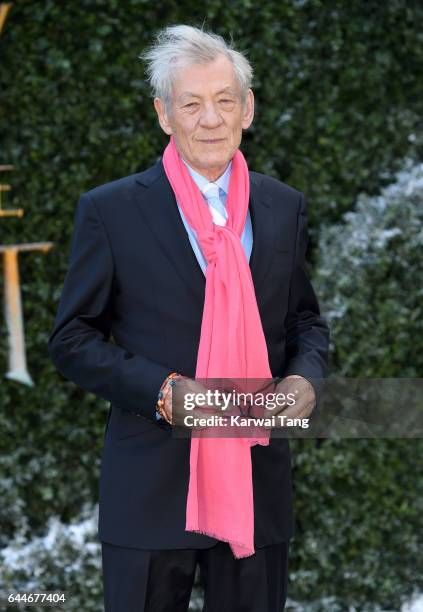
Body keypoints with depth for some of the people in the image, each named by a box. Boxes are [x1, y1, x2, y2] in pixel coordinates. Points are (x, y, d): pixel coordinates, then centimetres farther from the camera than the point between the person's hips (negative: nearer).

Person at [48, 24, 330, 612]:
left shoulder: (284, 206, 7)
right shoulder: (110, 210, -4)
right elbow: (72, 338, -2)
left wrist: (306, 376, -6)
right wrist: (163, 391, -16)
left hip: (259, 486, 3)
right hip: (150, 491, -3)